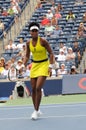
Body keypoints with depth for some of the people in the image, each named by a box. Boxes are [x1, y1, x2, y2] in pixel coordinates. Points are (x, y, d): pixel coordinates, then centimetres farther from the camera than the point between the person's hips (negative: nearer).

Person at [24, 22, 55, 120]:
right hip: (34, 65, 5)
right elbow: (27, 56, 14)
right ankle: (36, 110, 19)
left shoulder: (43, 41, -13)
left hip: (43, 65, -5)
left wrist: (51, 66, -17)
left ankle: (36, 111, -6)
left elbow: (51, 54, -10)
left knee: (38, 88, -17)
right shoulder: (28, 43, 1)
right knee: (33, 89, 4)